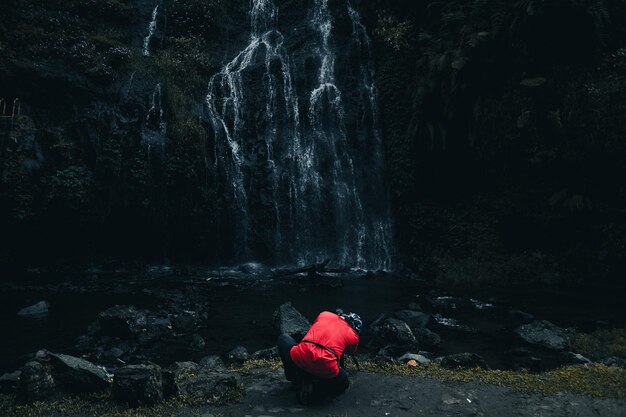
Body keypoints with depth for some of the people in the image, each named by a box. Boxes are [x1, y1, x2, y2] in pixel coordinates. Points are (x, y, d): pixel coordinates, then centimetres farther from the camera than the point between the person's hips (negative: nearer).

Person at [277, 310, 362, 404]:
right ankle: (313, 389, 5)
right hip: (327, 370, -2)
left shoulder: (324, 315, 20)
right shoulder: (354, 336, 14)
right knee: (344, 383, 32)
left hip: (300, 358, 2)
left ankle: (297, 379, 22)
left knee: (283, 338, 31)